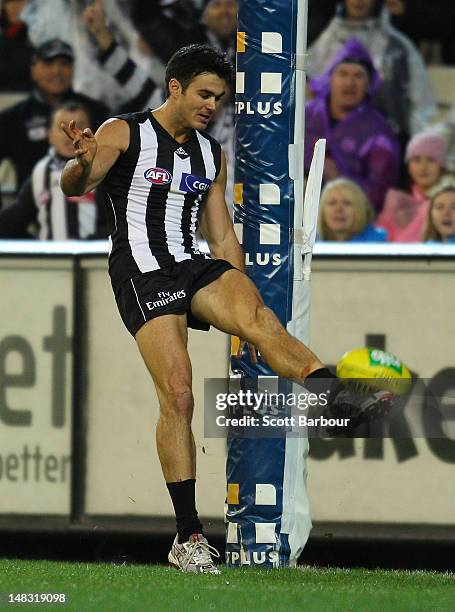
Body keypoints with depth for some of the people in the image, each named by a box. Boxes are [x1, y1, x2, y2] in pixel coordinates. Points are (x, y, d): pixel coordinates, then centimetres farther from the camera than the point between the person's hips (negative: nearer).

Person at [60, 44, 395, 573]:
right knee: (177, 395, -16)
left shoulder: (211, 154, 19)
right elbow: (73, 187, -10)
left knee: (256, 317, -28)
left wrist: (244, 310, 15)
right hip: (141, 271, -4)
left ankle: (341, 397, -55)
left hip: (195, 269, 4)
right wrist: (82, 164, -34)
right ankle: (188, 537, -13)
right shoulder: (125, 134, 1)